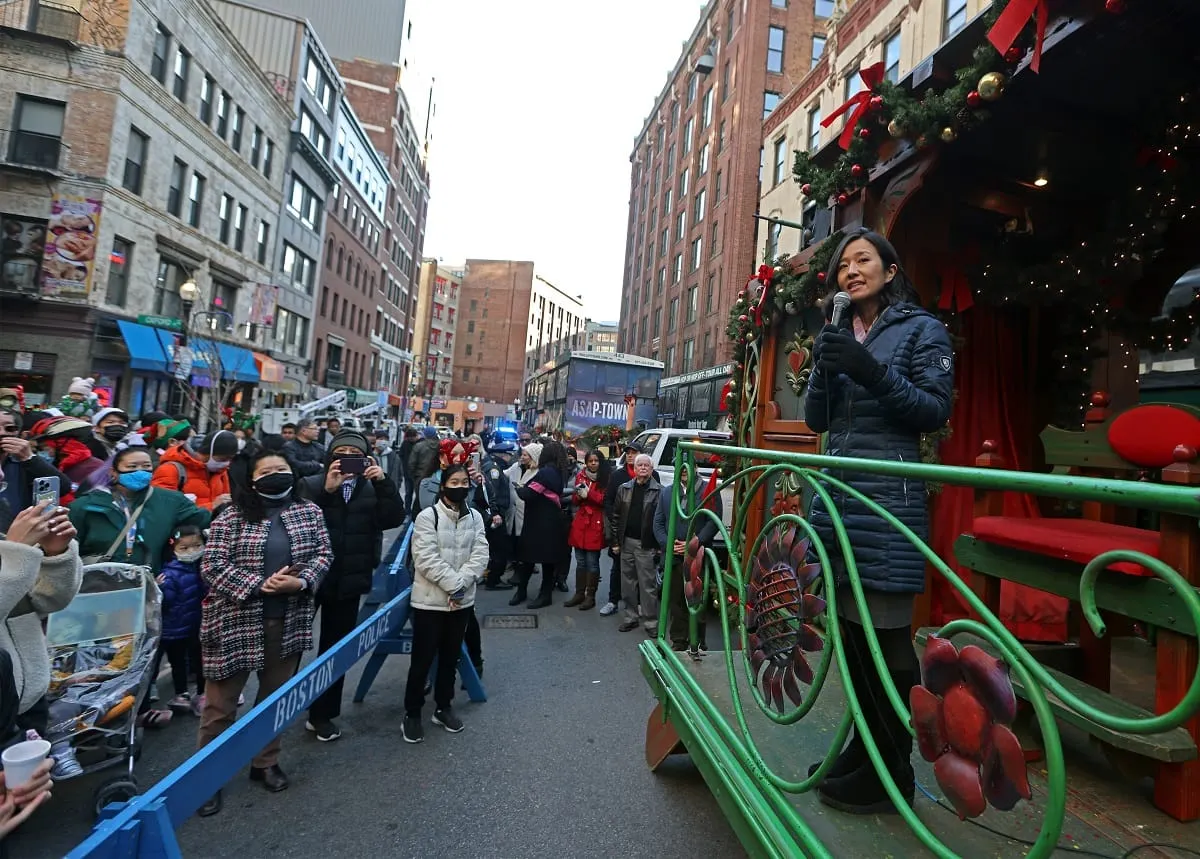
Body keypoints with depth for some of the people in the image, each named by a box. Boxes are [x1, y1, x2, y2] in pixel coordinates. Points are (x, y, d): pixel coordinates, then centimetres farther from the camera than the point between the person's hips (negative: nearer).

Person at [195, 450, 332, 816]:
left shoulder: (309, 512, 3)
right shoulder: (231, 517, -5)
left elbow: (323, 554, 1)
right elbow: (212, 566, -10)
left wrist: (301, 582, -17)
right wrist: (259, 585, -19)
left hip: (288, 622, 3)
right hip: (235, 622, -3)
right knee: (221, 702, 8)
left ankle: (266, 762, 35)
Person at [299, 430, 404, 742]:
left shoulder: (372, 489, 3)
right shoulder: (312, 485, -4)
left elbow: (393, 519, -12)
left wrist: (383, 483, -22)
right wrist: (327, 490, -28)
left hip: (348, 582, 3)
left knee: (336, 649, 14)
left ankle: (322, 714, 29)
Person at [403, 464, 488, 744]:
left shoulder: (475, 517, 3)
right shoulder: (428, 516, -11)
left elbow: (480, 554, -4)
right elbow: (427, 559, -17)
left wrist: (461, 584, -17)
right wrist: (453, 584, -19)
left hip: (462, 600, 4)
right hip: (430, 599, -4)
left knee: (450, 657, 17)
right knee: (422, 658, 5)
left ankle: (443, 707, 33)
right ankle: (412, 714, 22)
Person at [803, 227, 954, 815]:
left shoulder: (921, 329, 3)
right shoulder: (839, 335, 19)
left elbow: (936, 409, -6)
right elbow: (816, 421, 12)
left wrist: (873, 373, -18)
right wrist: (825, 372, -6)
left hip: (889, 498, -6)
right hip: (837, 491, 6)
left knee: (886, 635, -3)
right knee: (850, 626, 11)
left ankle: (891, 772, 13)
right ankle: (863, 748, 26)